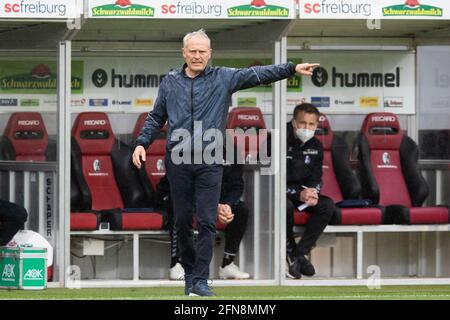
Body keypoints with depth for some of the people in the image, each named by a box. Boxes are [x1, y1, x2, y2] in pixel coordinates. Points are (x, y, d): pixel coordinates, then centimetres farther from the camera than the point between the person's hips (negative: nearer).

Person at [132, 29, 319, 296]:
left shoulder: (224, 78, 3)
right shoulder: (170, 82, 9)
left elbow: (257, 75, -6)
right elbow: (156, 118, 16)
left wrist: (292, 69, -16)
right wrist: (142, 143, 4)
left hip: (209, 163, -2)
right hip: (178, 162, 2)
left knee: (207, 222, -5)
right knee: (182, 222, 6)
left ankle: (201, 281, -2)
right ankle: (189, 274, 21)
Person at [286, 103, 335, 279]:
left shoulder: (315, 146, 4)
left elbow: (316, 178, 11)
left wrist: (313, 193, -14)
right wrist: (298, 194, -28)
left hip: (303, 191, 6)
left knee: (327, 205, -19)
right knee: (286, 205, -39)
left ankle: (299, 254, -16)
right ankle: (289, 252, -19)